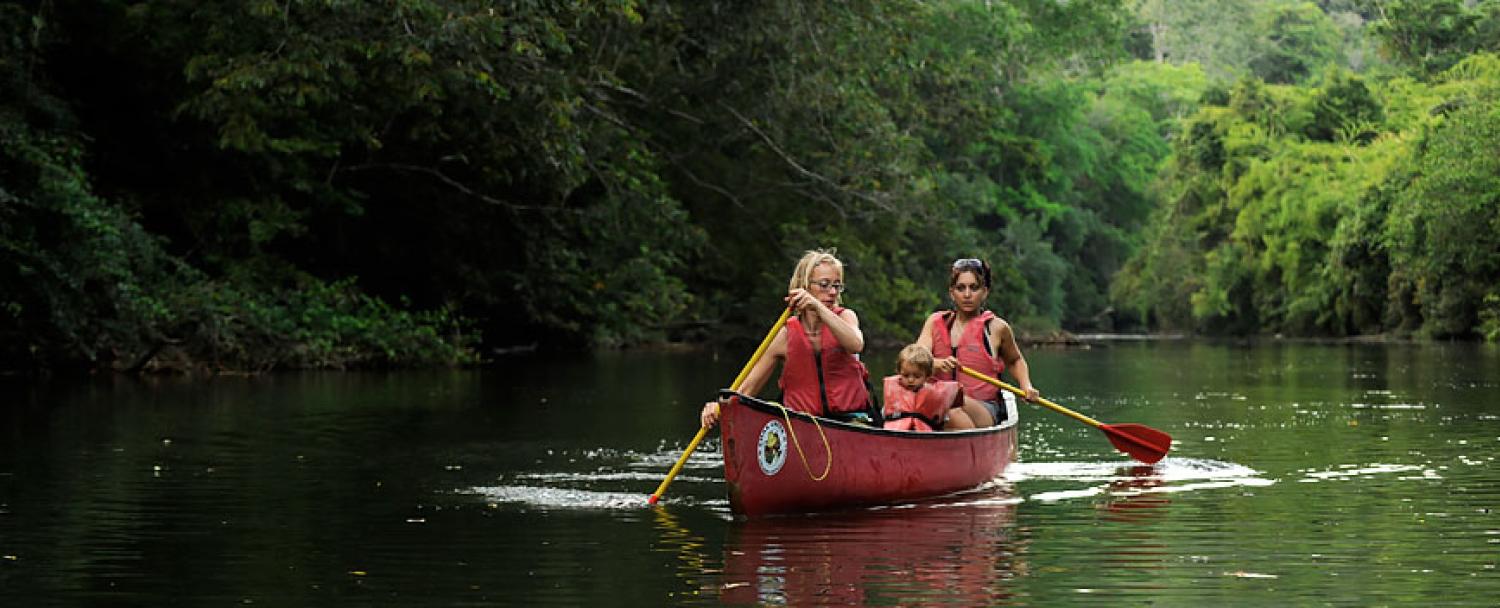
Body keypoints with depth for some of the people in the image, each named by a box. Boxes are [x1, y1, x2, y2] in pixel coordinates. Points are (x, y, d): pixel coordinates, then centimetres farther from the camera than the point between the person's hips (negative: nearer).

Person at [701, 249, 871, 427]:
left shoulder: (845, 317, 4)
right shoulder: (785, 335, 3)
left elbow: (856, 345, -20)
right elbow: (747, 388, 2)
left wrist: (819, 307, -30)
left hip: (850, 420, -1)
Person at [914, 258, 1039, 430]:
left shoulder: (996, 327, 8)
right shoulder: (936, 322, 13)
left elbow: (1015, 361, 27)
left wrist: (1026, 386, 8)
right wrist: (938, 363, -23)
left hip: (986, 413, -2)